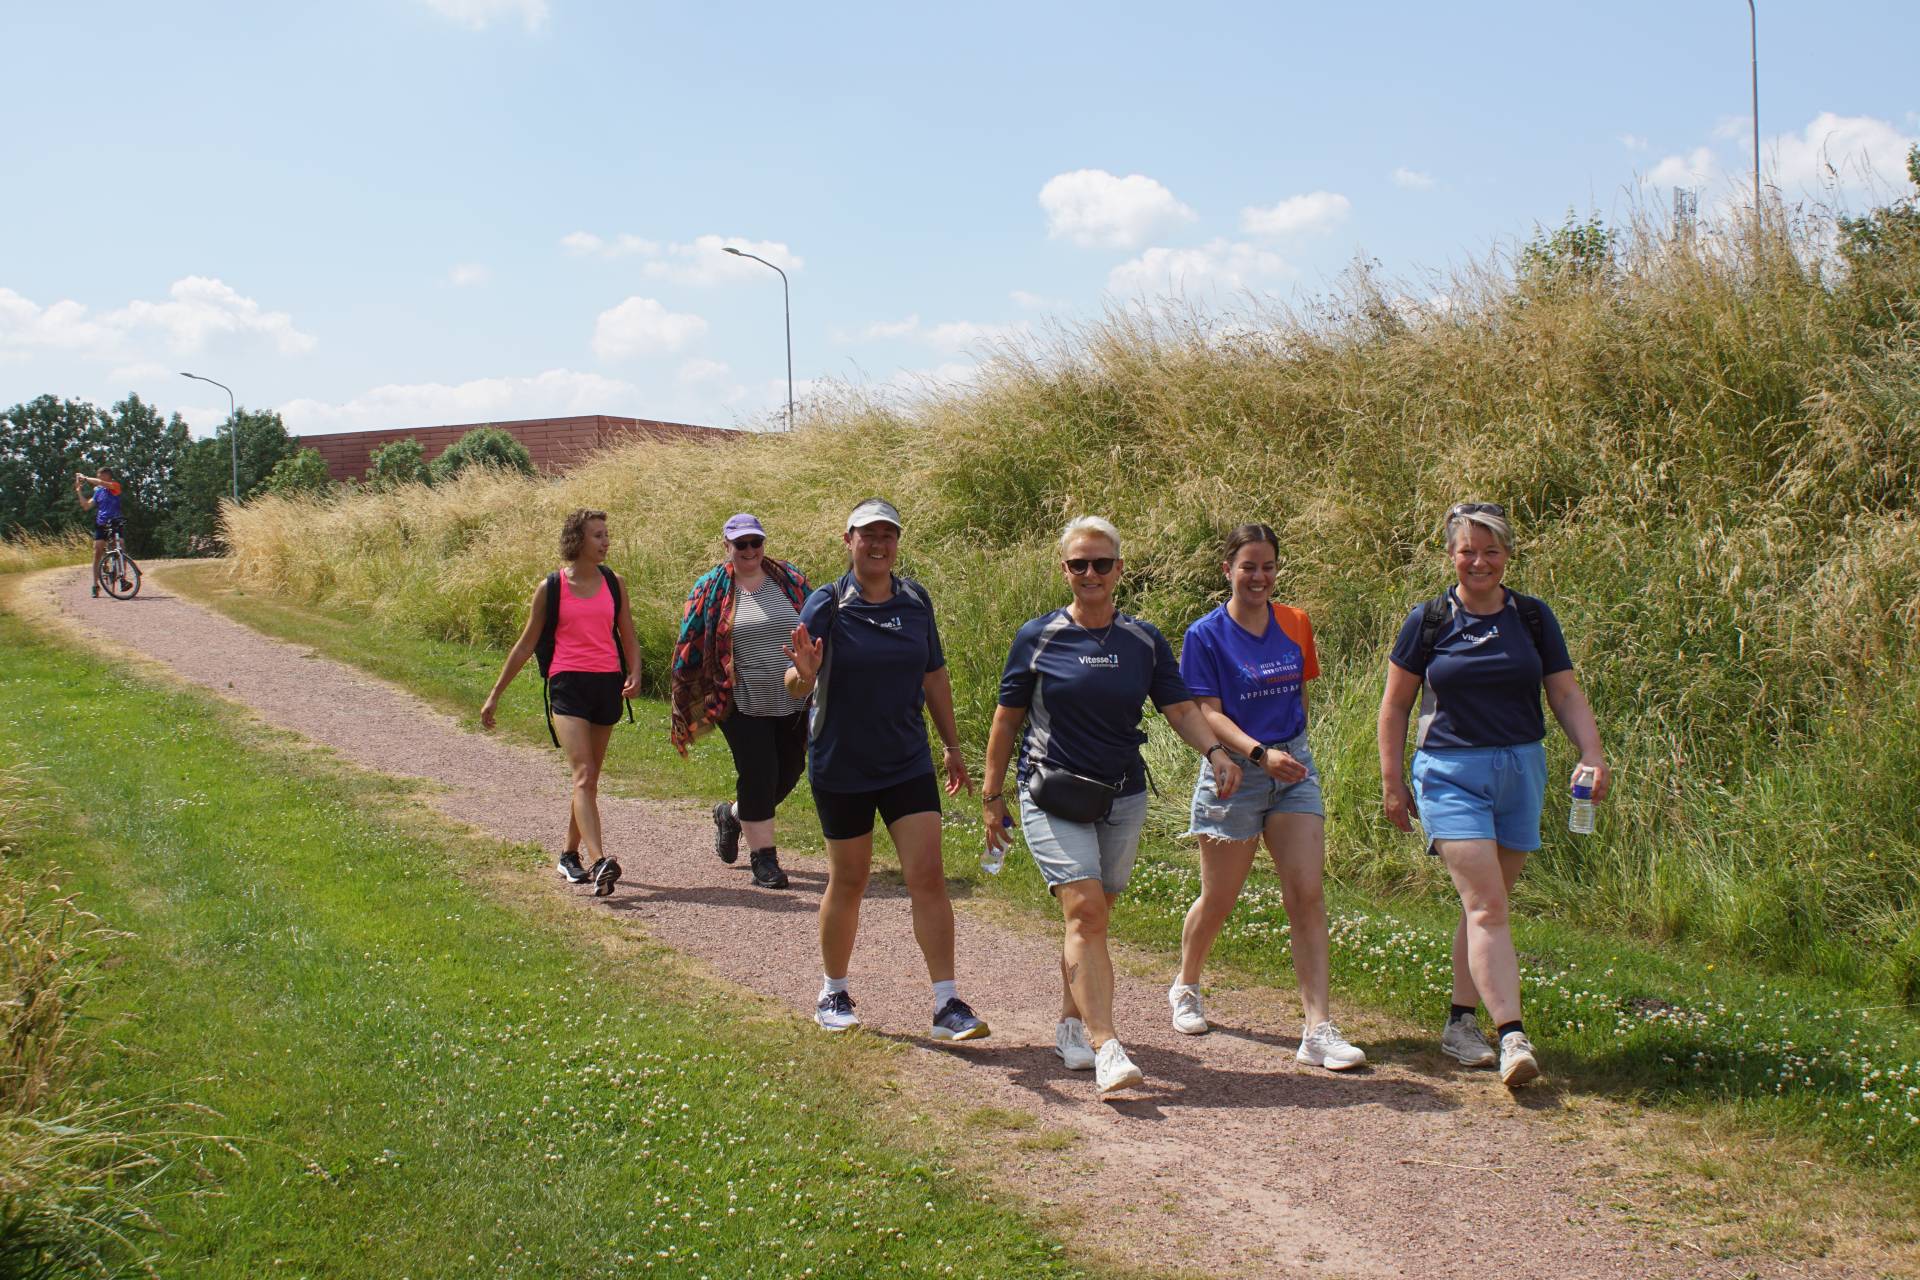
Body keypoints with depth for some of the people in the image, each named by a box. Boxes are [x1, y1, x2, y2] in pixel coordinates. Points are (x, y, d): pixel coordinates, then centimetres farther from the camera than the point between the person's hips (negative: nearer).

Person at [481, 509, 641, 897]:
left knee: (589, 779, 11)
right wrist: (495, 695, 11)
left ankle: (570, 855, 28)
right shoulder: (551, 587, 3)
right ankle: (600, 863, -29)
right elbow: (525, 645, 10)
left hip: (607, 686, 4)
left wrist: (634, 674, -5)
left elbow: (629, 638, 16)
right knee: (584, 774, -17)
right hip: (568, 685, -4)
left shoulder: (614, 584, 11)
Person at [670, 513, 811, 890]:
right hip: (743, 704, -4)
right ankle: (763, 858, 5)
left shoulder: (790, 580, 6)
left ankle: (732, 814, 37)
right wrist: (684, 707, 2)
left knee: (787, 774, 10)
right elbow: (689, 648, 3)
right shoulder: (710, 589, -1)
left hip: (793, 701, 4)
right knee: (757, 775, -7)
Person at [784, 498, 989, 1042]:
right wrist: (805, 674, -35)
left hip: (909, 765, 3)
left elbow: (934, 676, 13)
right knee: (848, 880, 9)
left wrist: (952, 746, 17)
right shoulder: (826, 605, -9)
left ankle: (947, 1004, -1)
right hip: (841, 768, -3)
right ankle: (833, 993, 28)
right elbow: (795, 687, -12)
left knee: (928, 877, -5)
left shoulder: (916, 601, 2)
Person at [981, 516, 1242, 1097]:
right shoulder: (1038, 638, -1)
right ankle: (1106, 1049, -23)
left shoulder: (1144, 641, 6)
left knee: (1091, 919, 10)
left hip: (1122, 797, 4)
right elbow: (1006, 721, 4)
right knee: (1084, 910, -17)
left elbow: (1182, 708, 3)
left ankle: (1071, 1026, 30)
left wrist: (1216, 751, -16)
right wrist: (992, 794, 4)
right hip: (1053, 796, -3)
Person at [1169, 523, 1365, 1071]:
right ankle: (1185, 986, 37)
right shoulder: (1206, 635, -7)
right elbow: (1208, 713, -12)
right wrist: (1261, 753, -25)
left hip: (1295, 767, 3)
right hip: (1233, 772, -3)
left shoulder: (1296, 625, 6)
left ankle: (1319, 1030, -9)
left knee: (1308, 893, -8)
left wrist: (1291, 744, 14)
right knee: (1219, 898, 8)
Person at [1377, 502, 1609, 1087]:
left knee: (1485, 904, 10)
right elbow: (1395, 707, 5)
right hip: (1451, 774, -3)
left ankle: (1461, 1022, 23)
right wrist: (1392, 782, 2)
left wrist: (1592, 754, -10)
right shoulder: (1429, 620, -1)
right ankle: (1513, 1037, -19)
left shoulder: (1533, 616, 5)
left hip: (1521, 772, 3)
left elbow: (1567, 694, 6)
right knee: (1486, 905, -14)